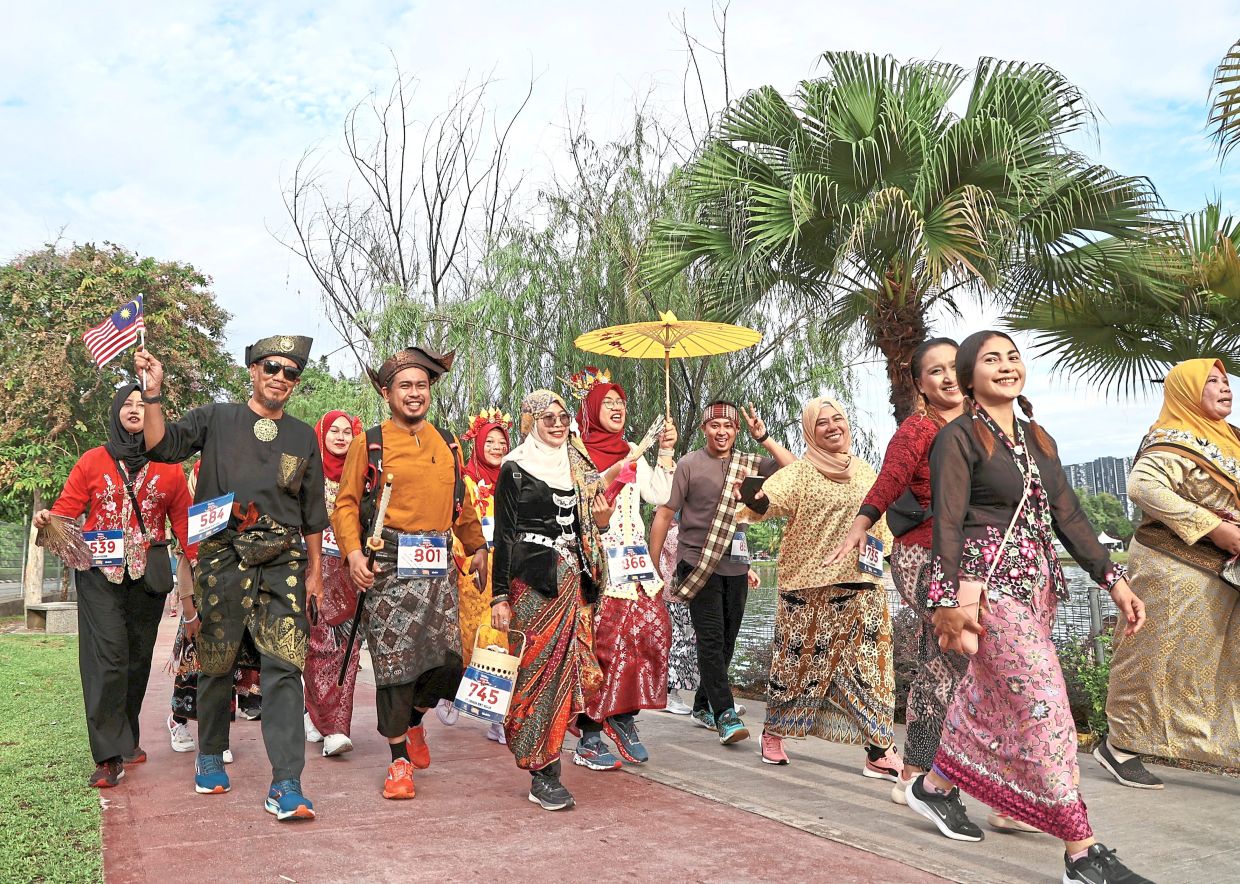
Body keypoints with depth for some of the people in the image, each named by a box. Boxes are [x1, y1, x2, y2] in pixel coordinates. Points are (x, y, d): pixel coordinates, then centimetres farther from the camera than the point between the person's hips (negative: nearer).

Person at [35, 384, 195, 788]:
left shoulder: (168, 467, 8)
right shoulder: (92, 462, 6)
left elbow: (183, 520, 7)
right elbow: (67, 506, 3)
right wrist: (48, 519, -19)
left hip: (147, 574, 2)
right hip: (100, 573, -2)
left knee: (138, 658, 10)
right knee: (107, 657, -10)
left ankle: (127, 738, 27)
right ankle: (109, 755, -6)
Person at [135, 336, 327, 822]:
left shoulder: (303, 437, 14)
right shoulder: (216, 419, 8)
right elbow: (162, 446, -7)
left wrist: (314, 571, 15)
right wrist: (154, 392, -17)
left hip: (283, 564, 1)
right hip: (222, 559, -1)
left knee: (283, 668, -9)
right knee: (217, 665, 9)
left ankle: (286, 786, -9)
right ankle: (210, 756, 34)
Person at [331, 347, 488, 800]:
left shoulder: (447, 443, 15)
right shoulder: (370, 443, 2)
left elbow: (461, 503, 24)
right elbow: (346, 504, 0)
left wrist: (477, 548, 27)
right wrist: (353, 552, -13)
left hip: (439, 566, 4)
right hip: (390, 567, -3)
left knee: (448, 656, -3)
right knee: (395, 661, -1)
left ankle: (415, 718, 28)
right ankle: (399, 759, 14)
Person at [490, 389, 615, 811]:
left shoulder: (577, 467, 16)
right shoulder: (515, 469, -1)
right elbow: (503, 535, -5)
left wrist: (601, 522, 0)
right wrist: (499, 596, -9)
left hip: (572, 580, 6)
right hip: (533, 581, -6)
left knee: (568, 668, 2)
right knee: (541, 670, -7)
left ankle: (543, 763, 17)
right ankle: (542, 775, 0)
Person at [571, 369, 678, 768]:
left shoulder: (632, 452, 17)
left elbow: (659, 497, 10)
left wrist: (666, 453, 6)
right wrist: (610, 475, -18)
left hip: (633, 559, 6)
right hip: (595, 559, -6)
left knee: (652, 631, -4)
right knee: (602, 643, -9)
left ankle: (625, 719, 14)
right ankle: (589, 738, 2)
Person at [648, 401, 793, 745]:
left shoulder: (749, 465, 8)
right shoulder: (690, 464, -2)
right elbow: (664, 513, -1)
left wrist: (764, 438, -6)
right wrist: (653, 563, -4)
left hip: (735, 567, 5)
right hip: (699, 565, -4)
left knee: (726, 640, 11)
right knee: (711, 638, -11)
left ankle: (704, 706, 26)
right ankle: (725, 714, -11)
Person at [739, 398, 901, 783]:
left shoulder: (866, 472, 12)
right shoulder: (799, 473, -4)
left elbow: (880, 523, 23)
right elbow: (767, 502, -23)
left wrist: (879, 553, 10)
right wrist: (752, 499, -44)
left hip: (861, 585, 4)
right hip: (807, 585, -4)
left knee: (870, 665, 2)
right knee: (799, 661, 5)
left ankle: (879, 752, 8)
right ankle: (773, 733, 24)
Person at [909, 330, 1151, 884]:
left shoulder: (1038, 440, 15)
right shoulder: (959, 438, -7)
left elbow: (1068, 515, 14)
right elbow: (948, 523, -13)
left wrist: (1113, 579, 6)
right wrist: (950, 600, -19)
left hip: (1037, 583, 8)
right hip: (989, 582, -8)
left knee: (988, 694, 15)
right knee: (1043, 707, -9)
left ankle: (935, 786, 33)